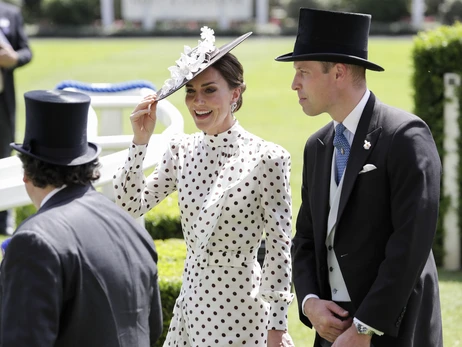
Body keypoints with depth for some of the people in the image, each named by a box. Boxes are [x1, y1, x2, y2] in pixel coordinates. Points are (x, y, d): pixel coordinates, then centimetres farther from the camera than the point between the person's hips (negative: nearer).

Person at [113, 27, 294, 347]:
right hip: (191, 298, 6)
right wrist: (140, 141, -7)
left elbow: (280, 245, -10)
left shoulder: (266, 158, -12)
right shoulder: (181, 150, 4)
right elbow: (130, 206, 2)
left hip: (239, 306, -6)